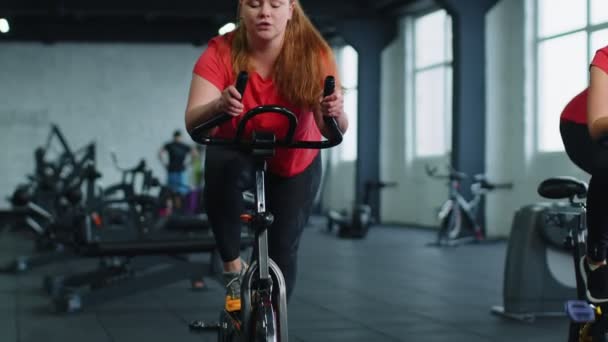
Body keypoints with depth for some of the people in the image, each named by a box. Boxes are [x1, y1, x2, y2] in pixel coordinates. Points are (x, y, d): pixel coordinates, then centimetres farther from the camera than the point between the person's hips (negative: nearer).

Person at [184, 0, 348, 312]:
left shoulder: (314, 54, -26)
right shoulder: (220, 53, -27)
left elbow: (332, 131, -31)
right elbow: (193, 123, -38)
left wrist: (335, 113, -54)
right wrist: (218, 106, -59)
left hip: (295, 163, 1)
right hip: (237, 153, -1)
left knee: (283, 251, -1)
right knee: (221, 167, -35)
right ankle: (233, 267, -17)